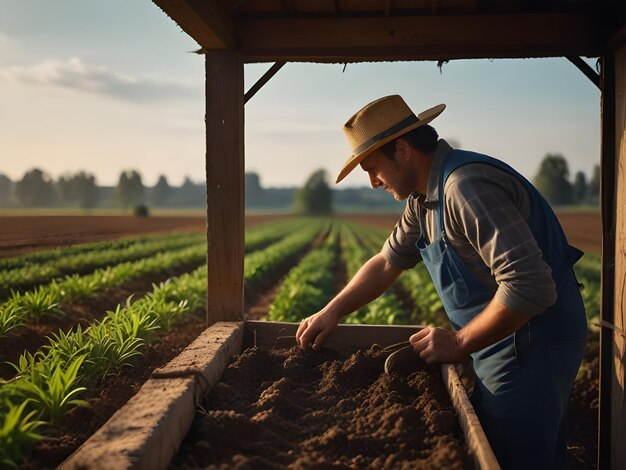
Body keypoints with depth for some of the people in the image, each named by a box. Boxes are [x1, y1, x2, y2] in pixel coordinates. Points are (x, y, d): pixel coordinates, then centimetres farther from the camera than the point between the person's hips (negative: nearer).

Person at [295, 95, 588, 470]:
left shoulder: (468, 187, -25)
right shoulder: (423, 199, 8)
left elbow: (529, 287, -31)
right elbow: (387, 262, 19)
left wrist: (459, 343, -21)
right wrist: (332, 312, 10)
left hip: (534, 343, -10)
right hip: (506, 341, 10)